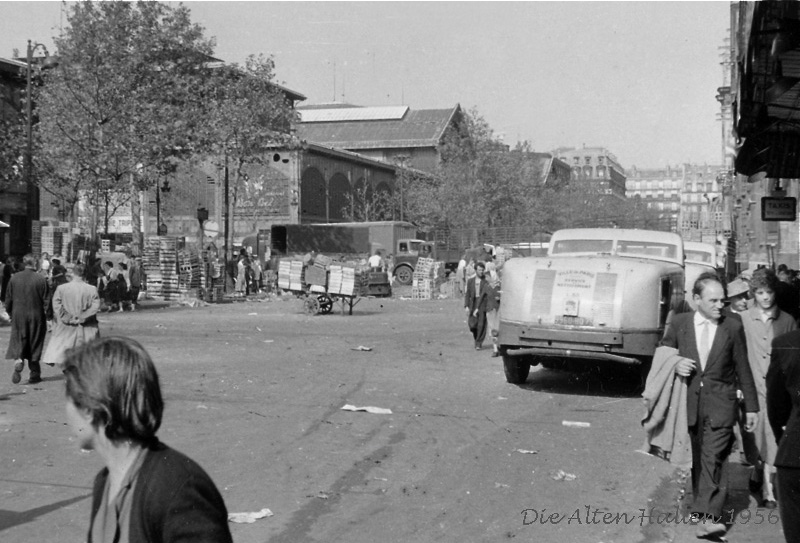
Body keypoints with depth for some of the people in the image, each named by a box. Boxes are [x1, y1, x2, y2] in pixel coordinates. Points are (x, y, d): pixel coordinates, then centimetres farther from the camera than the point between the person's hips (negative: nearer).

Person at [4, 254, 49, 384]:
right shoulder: (41, 279, -10)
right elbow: (45, 300, -8)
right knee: (34, 345, 8)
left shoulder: (14, 278, -2)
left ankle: (18, 360, -20)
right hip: (36, 316, -1)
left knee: (18, 342, 10)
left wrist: (10, 313, 18)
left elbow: (8, 299, 4)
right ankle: (34, 375, 14)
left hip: (18, 316, 1)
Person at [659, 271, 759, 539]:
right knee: (697, 458, 10)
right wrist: (674, 364, -9)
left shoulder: (733, 328, 2)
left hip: (720, 402, -2)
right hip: (690, 400, 2)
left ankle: (709, 517, -18)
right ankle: (702, 504, 24)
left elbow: (743, 369, 7)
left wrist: (751, 406, 9)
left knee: (713, 458, -12)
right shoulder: (679, 323, 4)